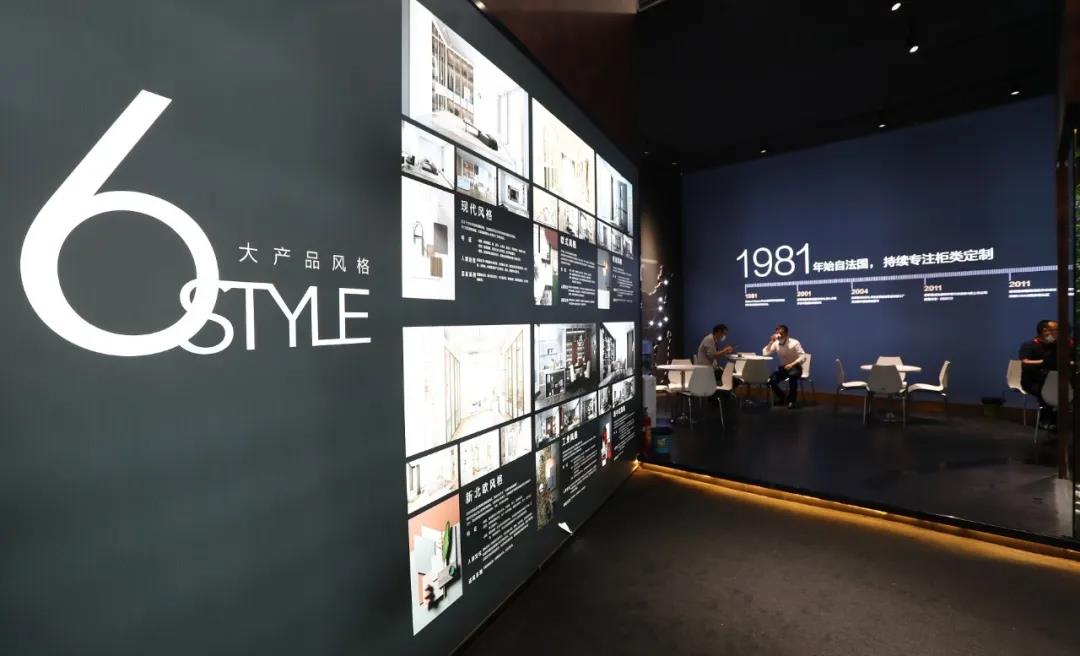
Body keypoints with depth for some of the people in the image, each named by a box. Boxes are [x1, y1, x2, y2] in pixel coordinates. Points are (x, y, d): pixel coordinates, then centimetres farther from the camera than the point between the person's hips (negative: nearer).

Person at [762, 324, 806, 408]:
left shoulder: (794, 343, -14)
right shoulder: (776, 343, -4)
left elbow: (803, 357, -18)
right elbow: (765, 353, -13)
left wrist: (792, 364, -32)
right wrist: (771, 342, -20)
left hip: (795, 367, -4)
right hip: (783, 367, 4)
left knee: (792, 376, -39)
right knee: (770, 379, -20)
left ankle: (791, 400, -20)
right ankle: (781, 397, 7)